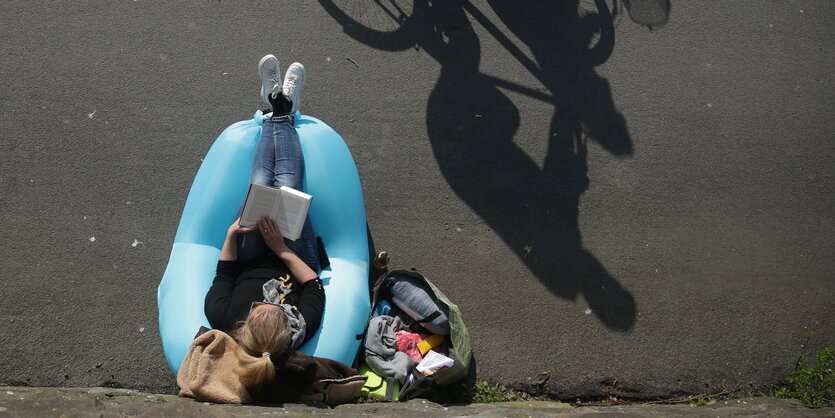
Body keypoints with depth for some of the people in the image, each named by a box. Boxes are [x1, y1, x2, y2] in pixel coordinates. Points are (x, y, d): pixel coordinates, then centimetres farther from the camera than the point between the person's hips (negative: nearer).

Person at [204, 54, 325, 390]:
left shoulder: (222, 319, -43)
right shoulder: (302, 329, -45)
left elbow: (223, 275, -20)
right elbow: (314, 286, -24)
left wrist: (232, 233, -24)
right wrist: (282, 248, -27)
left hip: (250, 262, 1)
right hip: (295, 260, -1)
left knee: (260, 182, 4)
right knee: (286, 186, 2)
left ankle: (278, 107, 32)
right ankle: (284, 109, 31)